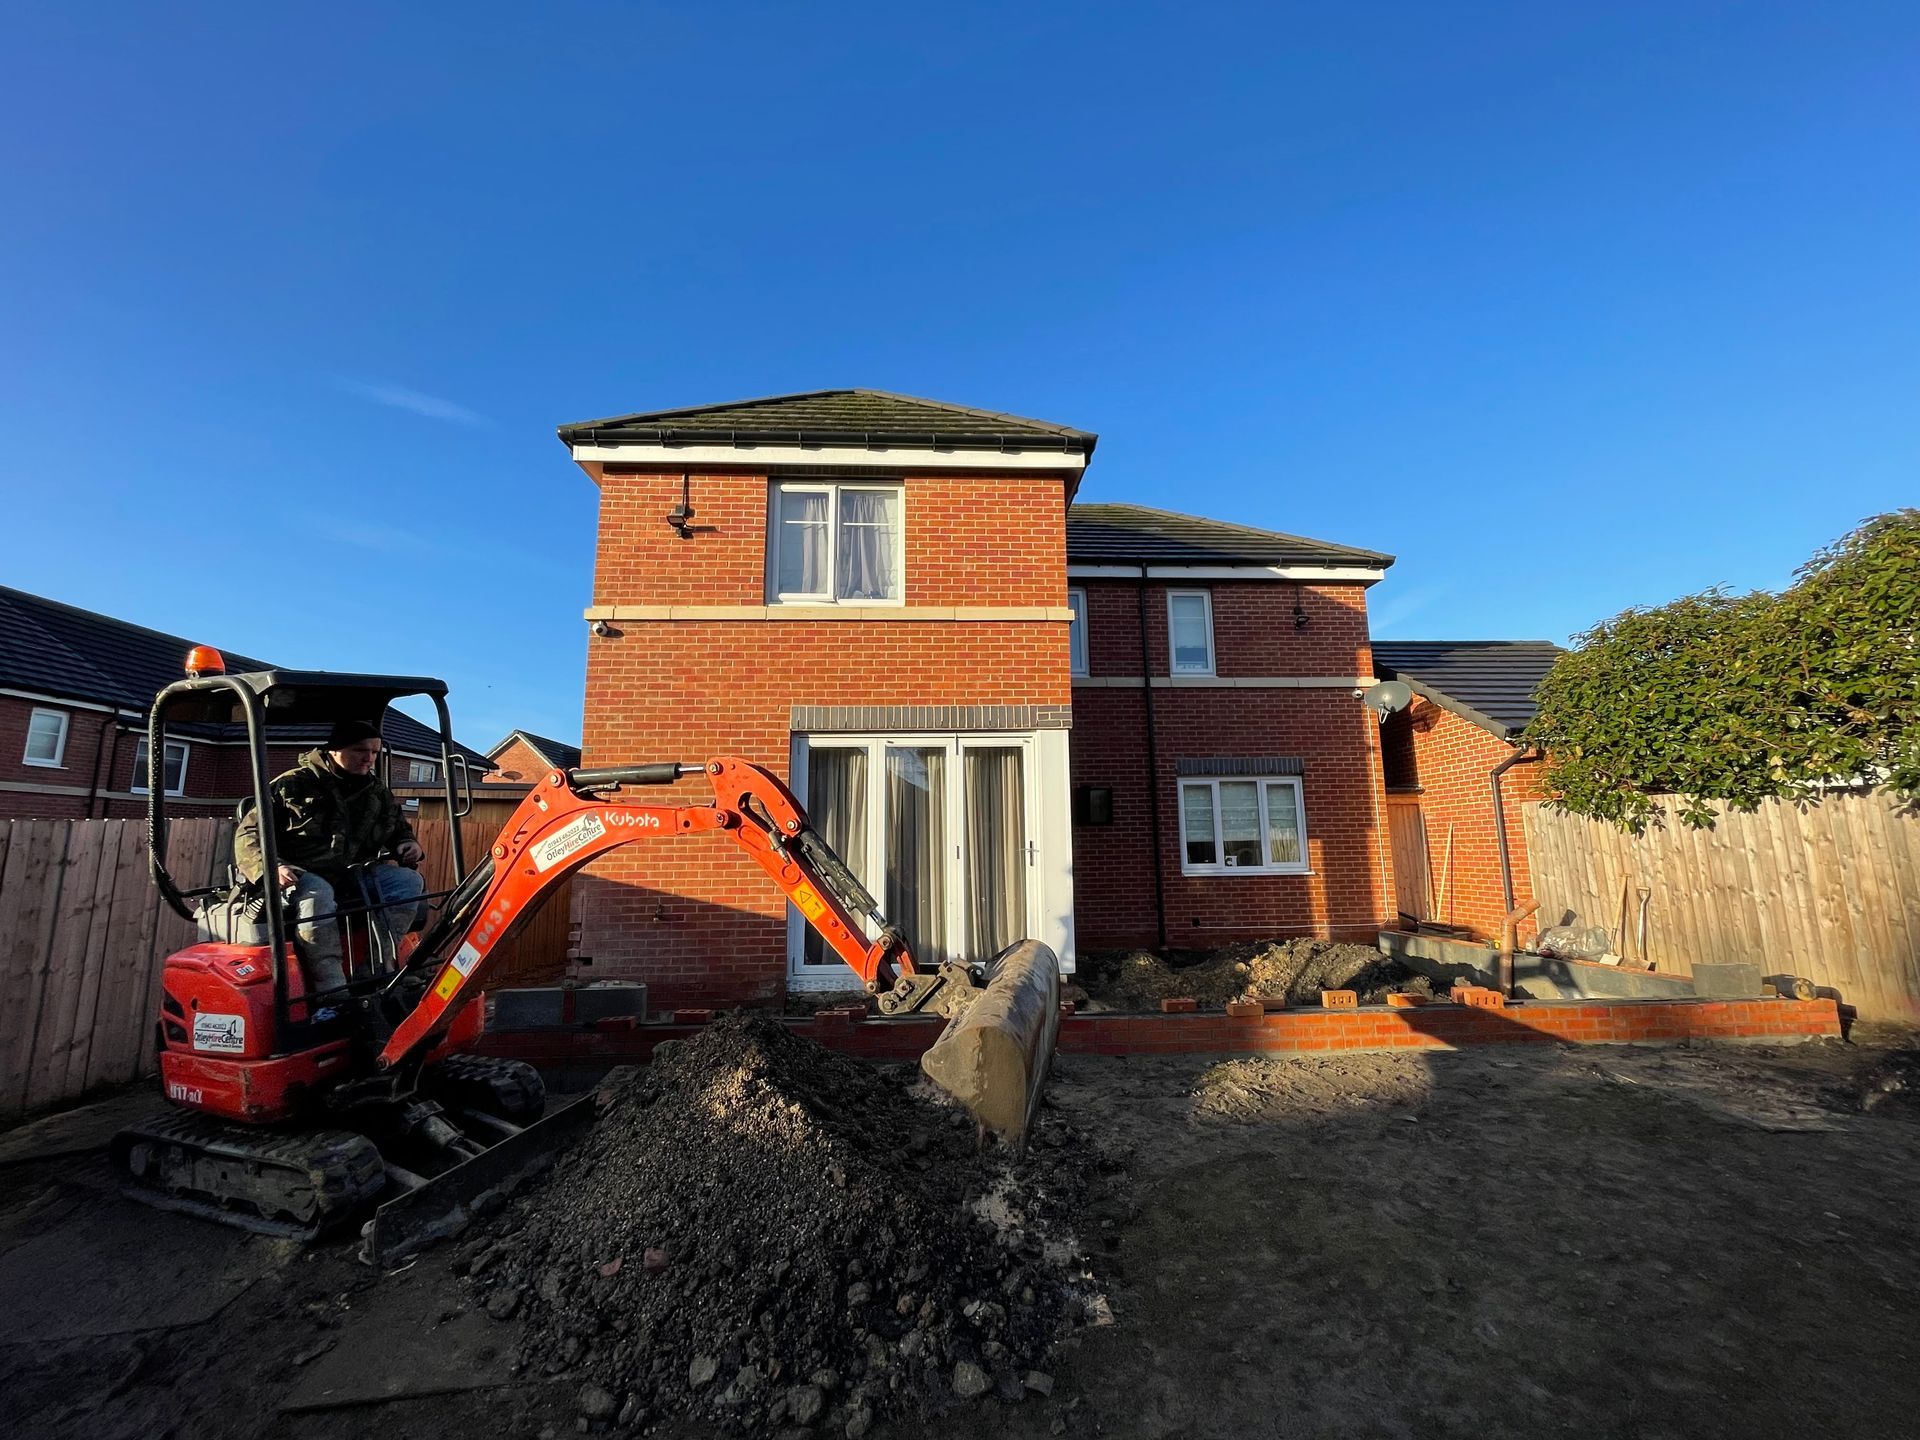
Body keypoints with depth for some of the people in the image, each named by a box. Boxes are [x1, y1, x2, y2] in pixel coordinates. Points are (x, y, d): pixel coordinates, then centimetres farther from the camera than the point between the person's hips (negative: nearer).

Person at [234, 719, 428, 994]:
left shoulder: (379, 794, 13)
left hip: (353, 878, 5)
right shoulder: (293, 785, -1)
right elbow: (249, 833, -2)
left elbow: (399, 829, 27)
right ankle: (331, 989, -41)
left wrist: (408, 844, 1)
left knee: (409, 881, -19)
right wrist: (270, 867, -22)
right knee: (316, 894, -39)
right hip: (300, 877, -5)